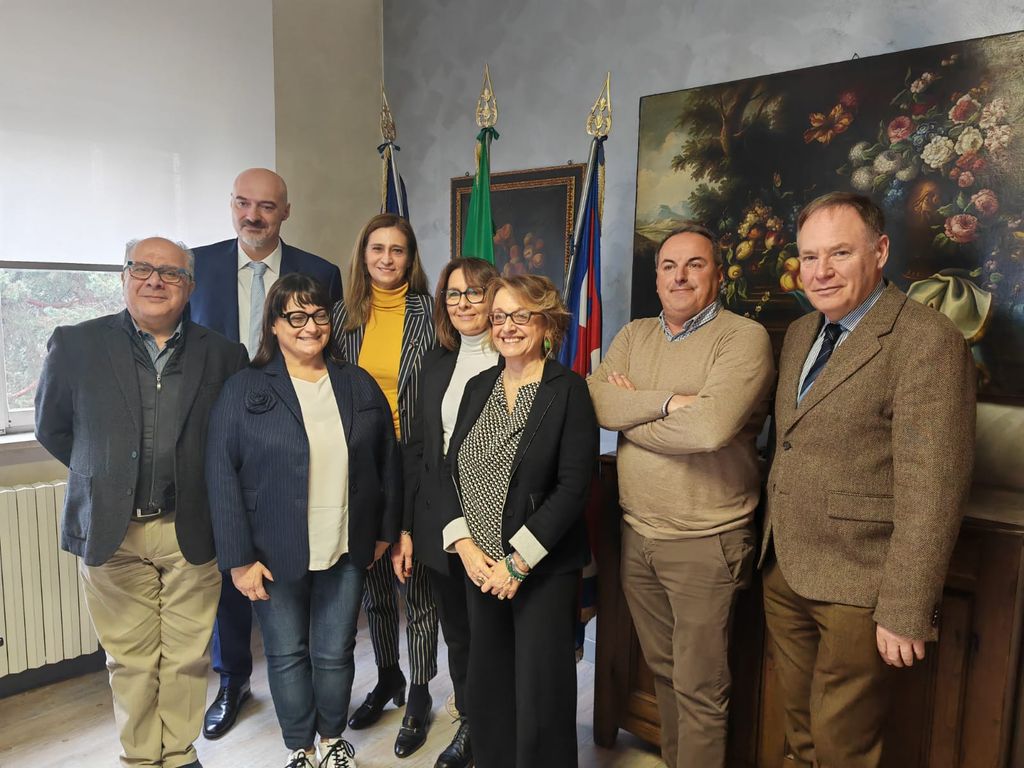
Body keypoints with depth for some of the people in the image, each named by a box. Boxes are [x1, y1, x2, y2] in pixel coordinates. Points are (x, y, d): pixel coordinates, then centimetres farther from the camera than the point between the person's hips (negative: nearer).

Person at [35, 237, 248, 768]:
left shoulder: (222, 355, -1)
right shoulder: (75, 345, 0)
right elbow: (51, 427, 11)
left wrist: (203, 484, 3)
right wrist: (102, 475, 8)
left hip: (192, 530, 0)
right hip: (111, 530, 0)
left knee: (188, 656, 11)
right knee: (130, 659, 12)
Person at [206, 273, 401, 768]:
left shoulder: (360, 386, 2)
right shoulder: (244, 390, -7)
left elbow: (387, 461, 6)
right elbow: (222, 477, -9)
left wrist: (386, 531, 6)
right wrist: (239, 558, -10)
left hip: (346, 551, 2)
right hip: (276, 555, -2)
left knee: (334, 653, 14)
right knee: (287, 654, 14)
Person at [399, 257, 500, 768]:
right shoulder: (436, 364, 8)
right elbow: (417, 449, 9)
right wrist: (405, 530, 7)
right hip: (439, 529, 5)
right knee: (457, 636, 18)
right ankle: (468, 726, 41)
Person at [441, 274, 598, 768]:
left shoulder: (569, 390, -9)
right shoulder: (478, 388, 8)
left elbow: (573, 488, -14)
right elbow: (452, 472, 6)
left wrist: (518, 563, -15)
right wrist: (465, 547, -6)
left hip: (544, 569, -5)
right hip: (479, 565, 5)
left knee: (540, 699, 4)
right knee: (485, 689, 16)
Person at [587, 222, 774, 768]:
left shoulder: (744, 338, -12)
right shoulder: (634, 336, 8)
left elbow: (710, 427, -27)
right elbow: (594, 401, -8)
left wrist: (628, 412, -13)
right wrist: (666, 401, -21)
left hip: (705, 543, -5)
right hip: (637, 534, 6)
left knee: (699, 688, 9)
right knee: (662, 669, 23)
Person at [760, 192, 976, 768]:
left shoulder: (928, 341, -16)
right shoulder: (800, 334, 9)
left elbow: (931, 490, -19)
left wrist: (906, 611, -18)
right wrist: (773, 545, 14)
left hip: (858, 586, -6)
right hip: (784, 571, 7)